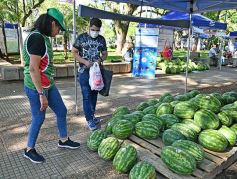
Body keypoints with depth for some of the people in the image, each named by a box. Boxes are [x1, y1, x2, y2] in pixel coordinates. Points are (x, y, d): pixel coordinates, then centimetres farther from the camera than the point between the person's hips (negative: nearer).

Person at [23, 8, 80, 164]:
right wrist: (41, 95, -23)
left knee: (62, 111, 15)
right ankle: (29, 150, 27)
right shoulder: (37, 37, -20)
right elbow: (33, 68, -24)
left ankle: (64, 140, 34)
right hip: (36, 88, -9)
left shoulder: (43, 37, 10)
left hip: (49, 85, 9)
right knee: (39, 118, 5)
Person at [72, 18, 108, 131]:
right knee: (87, 96, -4)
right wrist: (85, 62, -17)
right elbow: (74, 52, -4)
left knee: (94, 94, 12)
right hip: (84, 71, -4)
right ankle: (89, 120, 5)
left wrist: (100, 59, -11)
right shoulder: (81, 37, -5)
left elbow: (105, 53, 12)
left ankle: (92, 116, 27)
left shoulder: (102, 39, 5)